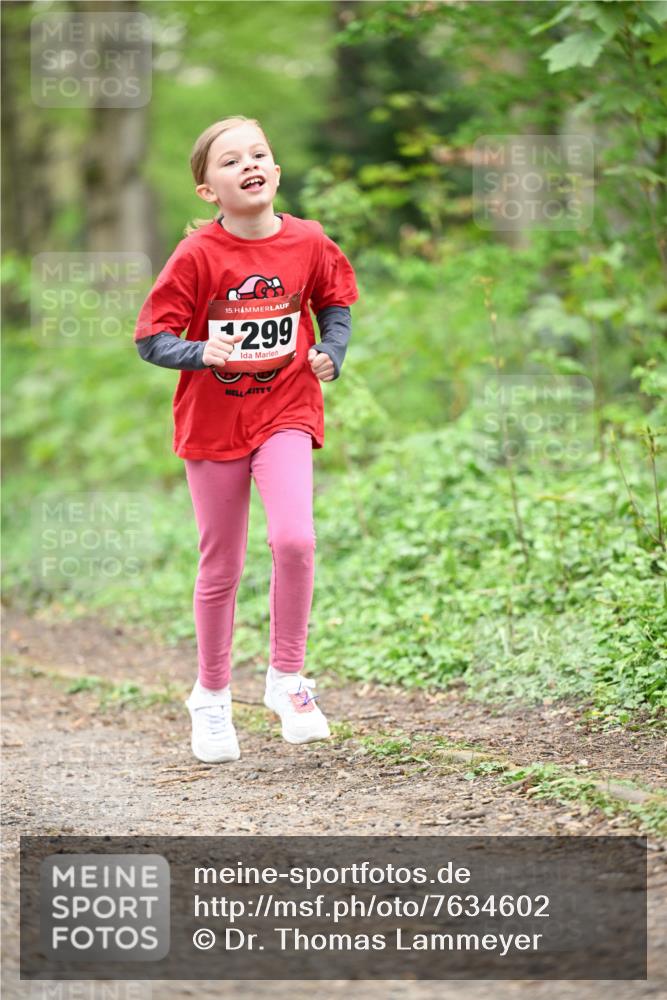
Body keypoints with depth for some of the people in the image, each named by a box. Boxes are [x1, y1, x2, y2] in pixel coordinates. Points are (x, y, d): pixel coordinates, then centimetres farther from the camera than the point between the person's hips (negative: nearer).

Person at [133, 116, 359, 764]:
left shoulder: (307, 243, -5)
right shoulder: (197, 255, -13)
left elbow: (334, 301, 14)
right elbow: (151, 340, -11)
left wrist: (331, 353, -5)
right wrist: (201, 352, -30)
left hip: (285, 412, 1)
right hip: (212, 422, -1)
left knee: (294, 539, -22)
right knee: (221, 568, 9)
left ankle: (286, 677, -2)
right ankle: (212, 696, 29)